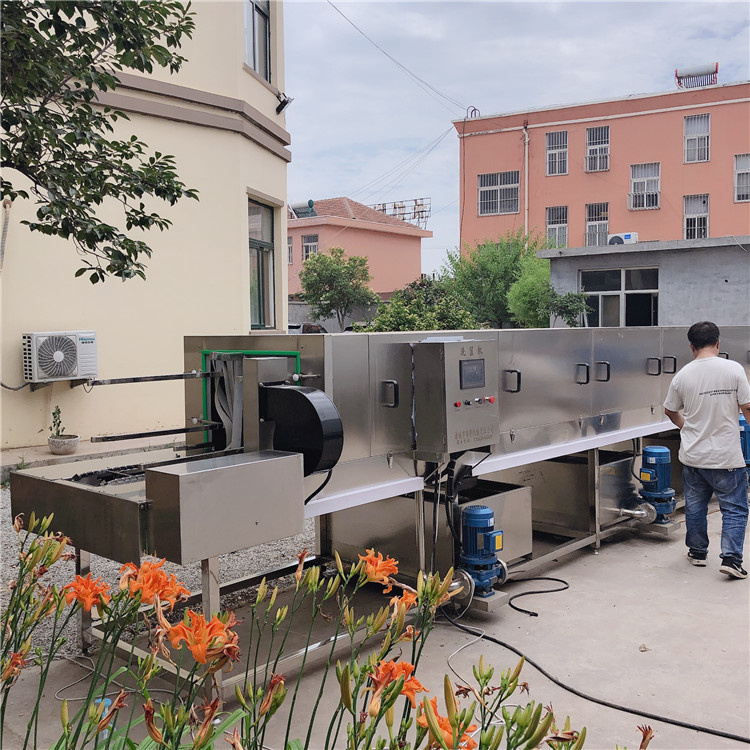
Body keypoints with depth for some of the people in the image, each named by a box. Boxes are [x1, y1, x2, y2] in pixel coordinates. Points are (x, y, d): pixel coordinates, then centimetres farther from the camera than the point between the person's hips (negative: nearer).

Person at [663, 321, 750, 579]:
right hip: (726, 456, -3)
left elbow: (670, 411, 10)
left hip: (692, 456, 3)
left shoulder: (682, 375, -3)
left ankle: (697, 551, 29)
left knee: (695, 505, 17)